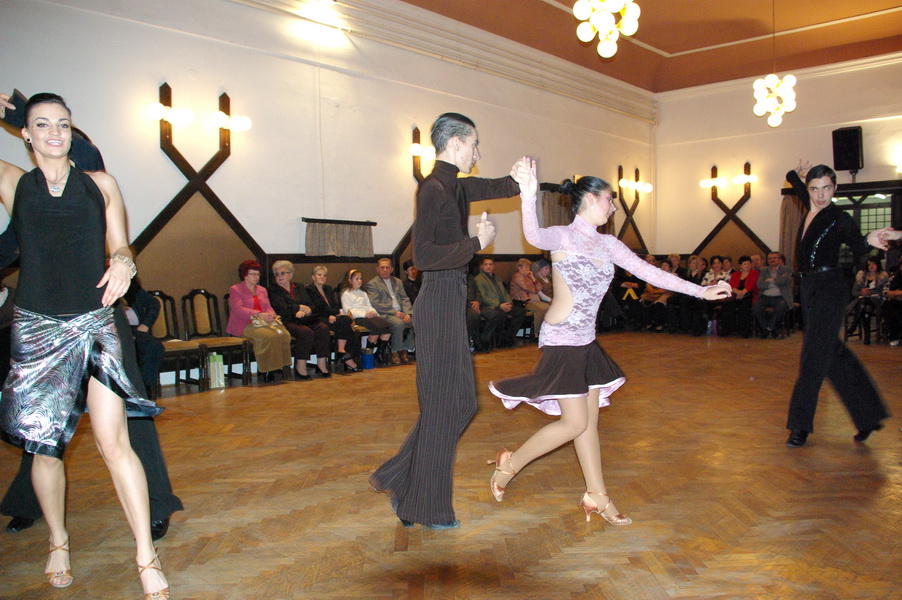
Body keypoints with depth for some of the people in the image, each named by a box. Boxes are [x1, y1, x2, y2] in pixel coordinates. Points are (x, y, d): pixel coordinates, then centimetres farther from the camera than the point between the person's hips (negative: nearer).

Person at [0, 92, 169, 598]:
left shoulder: (101, 184, 10)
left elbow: (120, 245, 9)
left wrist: (124, 262, -14)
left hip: (95, 326, -1)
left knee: (115, 443, -9)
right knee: (45, 446, 8)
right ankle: (59, 543, 31)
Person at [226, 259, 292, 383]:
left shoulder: (262, 290, 26)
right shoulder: (235, 289, 5)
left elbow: (268, 307, 16)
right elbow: (238, 309, -10)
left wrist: (271, 316, -10)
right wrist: (259, 315, -23)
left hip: (264, 322, 6)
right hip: (244, 325, -6)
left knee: (284, 334, -27)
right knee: (269, 336, -35)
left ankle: (278, 366, -18)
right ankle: (265, 370, -24)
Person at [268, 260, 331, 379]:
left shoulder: (299, 288, 24)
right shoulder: (273, 290, 10)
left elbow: (310, 305, 13)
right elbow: (281, 308, -6)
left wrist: (303, 311, -9)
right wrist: (300, 307, -1)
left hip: (303, 320, 5)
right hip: (286, 321, -5)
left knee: (323, 328, -24)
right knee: (306, 332, -34)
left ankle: (321, 364, -22)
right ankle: (300, 367, -27)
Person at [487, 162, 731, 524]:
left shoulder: (608, 244, 9)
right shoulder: (563, 237, -13)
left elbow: (649, 272, 10)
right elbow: (534, 237, -36)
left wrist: (701, 292, 7)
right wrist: (529, 196, -53)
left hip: (586, 342, 8)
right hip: (560, 341, -7)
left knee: (589, 421, 12)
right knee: (575, 423, -5)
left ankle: (596, 496, 22)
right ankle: (509, 465, 14)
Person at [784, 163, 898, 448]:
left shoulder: (839, 218, -9)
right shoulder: (811, 208, 10)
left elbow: (856, 245, -28)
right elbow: (795, 180, 31)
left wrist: (869, 239, -43)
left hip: (829, 288, -8)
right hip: (809, 288, 8)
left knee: (814, 356, -6)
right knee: (834, 353, 12)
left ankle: (800, 426, 0)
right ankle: (869, 415, 24)